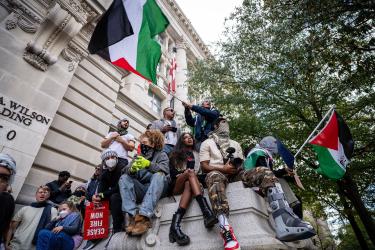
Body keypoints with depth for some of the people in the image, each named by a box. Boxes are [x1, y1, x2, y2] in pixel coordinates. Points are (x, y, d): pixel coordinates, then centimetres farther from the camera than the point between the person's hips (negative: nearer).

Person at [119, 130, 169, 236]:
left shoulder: (161, 155, 12)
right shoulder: (138, 157, 23)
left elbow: (164, 170, -8)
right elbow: (126, 170, 7)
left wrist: (149, 164, -25)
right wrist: (132, 169, -18)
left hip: (157, 189, -4)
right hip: (141, 189, 4)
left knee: (158, 175, -32)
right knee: (124, 178, -16)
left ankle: (144, 217, -42)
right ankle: (133, 216, -29)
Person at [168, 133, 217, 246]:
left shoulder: (196, 154, 26)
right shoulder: (175, 154, 20)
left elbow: (199, 170, 15)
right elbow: (172, 172, 7)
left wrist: (192, 175, -7)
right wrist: (185, 173, -10)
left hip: (188, 183, 2)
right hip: (176, 185, -1)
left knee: (189, 184, -37)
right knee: (190, 173, -34)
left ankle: (175, 225, -54)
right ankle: (207, 212, -53)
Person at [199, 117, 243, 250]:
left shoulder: (235, 144, 29)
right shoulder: (207, 143, 15)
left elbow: (241, 164, 20)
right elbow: (204, 166, 3)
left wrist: (237, 167, -6)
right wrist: (223, 168, -12)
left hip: (234, 174, 5)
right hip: (217, 173, -4)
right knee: (214, 176, -42)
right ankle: (226, 230, -59)